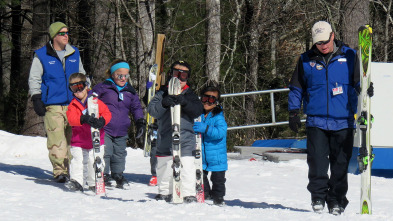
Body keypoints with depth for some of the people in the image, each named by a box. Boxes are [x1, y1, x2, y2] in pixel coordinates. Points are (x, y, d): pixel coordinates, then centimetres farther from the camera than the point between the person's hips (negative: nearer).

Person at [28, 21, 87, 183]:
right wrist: (36, 99, -2)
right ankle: (59, 171, -13)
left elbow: (81, 76, 27)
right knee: (56, 139, -12)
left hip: (74, 104, 4)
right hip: (52, 105, -4)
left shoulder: (74, 54, 15)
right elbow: (34, 79, 7)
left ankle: (71, 169, 10)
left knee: (73, 138, 3)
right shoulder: (41, 56, 4)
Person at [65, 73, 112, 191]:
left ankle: (94, 183, 13)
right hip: (78, 141, 1)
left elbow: (107, 113, -2)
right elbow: (71, 118, -16)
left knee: (95, 161, 1)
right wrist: (84, 119, -34)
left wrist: (101, 121, -25)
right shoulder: (73, 105, 2)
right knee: (77, 161, -10)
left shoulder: (95, 102, 1)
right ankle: (76, 181, -9)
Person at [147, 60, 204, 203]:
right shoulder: (163, 93, 8)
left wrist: (185, 103, -22)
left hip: (186, 142, -1)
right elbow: (152, 110, -5)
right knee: (164, 170, 11)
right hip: (165, 142, 1)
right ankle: (164, 194, 25)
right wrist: (164, 103, -24)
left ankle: (189, 195, -4)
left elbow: (199, 110, -6)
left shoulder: (190, 94, 9)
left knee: (187, 170, -9)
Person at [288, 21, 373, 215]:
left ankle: (336, 201, 11)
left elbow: (358, 81, 10)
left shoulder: (349, 56, 5)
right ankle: (318, 197, 7)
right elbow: (296, 88, 16)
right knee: (317, 163, -6)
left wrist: (365, 89, -13)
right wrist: (293, 112, 9)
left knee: (340, 164, 2)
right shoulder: (306, 60, 8)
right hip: (316, 121, 1)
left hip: (343, 121, 0)